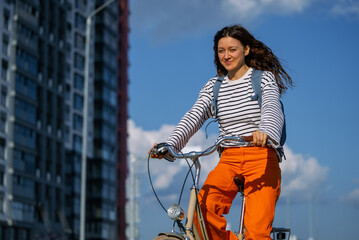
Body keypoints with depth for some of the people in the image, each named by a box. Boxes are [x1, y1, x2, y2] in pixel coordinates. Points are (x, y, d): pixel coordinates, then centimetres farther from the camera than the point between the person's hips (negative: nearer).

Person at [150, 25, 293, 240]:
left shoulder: (265, 79, 3)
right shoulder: (213, 87, 14)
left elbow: (273, 110, -17)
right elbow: (193, 117, 1)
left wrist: (264, 131, -41)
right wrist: (169, 144, -18)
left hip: (261, 160, -3)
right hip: (228, 161, 3)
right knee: (201, 209, -25)